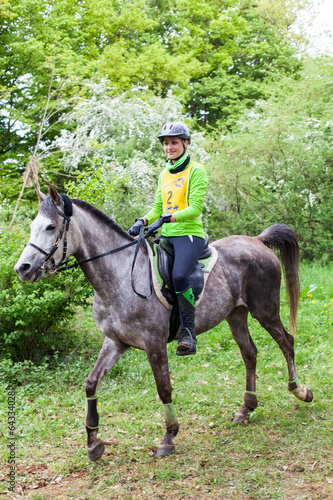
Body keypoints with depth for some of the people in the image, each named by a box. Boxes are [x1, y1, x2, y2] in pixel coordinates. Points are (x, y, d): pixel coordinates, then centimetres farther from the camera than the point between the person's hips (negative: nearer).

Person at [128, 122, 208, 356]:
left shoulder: (196, 170, -3)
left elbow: (195, 208, -13)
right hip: (167, 236, 8)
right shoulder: (164, 174, 18)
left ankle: (188, 332, -22)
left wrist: (166, 219, -24)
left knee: (179, 275, -31)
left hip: (190, 234, -7)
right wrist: (142, 221, -2)